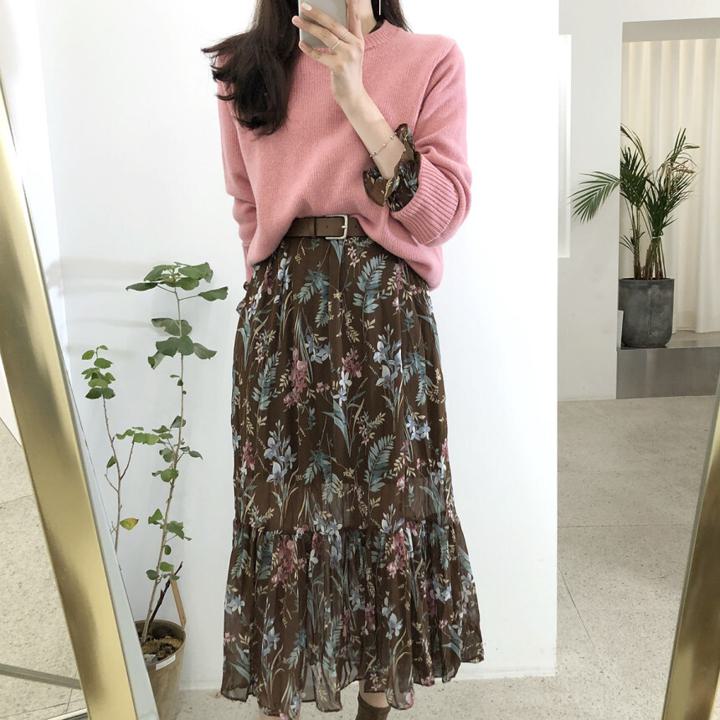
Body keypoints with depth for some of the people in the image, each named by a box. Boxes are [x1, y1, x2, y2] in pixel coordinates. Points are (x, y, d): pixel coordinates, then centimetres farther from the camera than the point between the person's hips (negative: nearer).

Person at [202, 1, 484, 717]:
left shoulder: (432, 59, 4)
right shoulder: (246, 67, 11)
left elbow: (444, 213, -6)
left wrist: (357, 99, -13)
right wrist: (295, 278, 11)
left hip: (388, 316, -1)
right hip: (278, 319, 2)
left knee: (388, 494, 5)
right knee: (280, 499, 5)